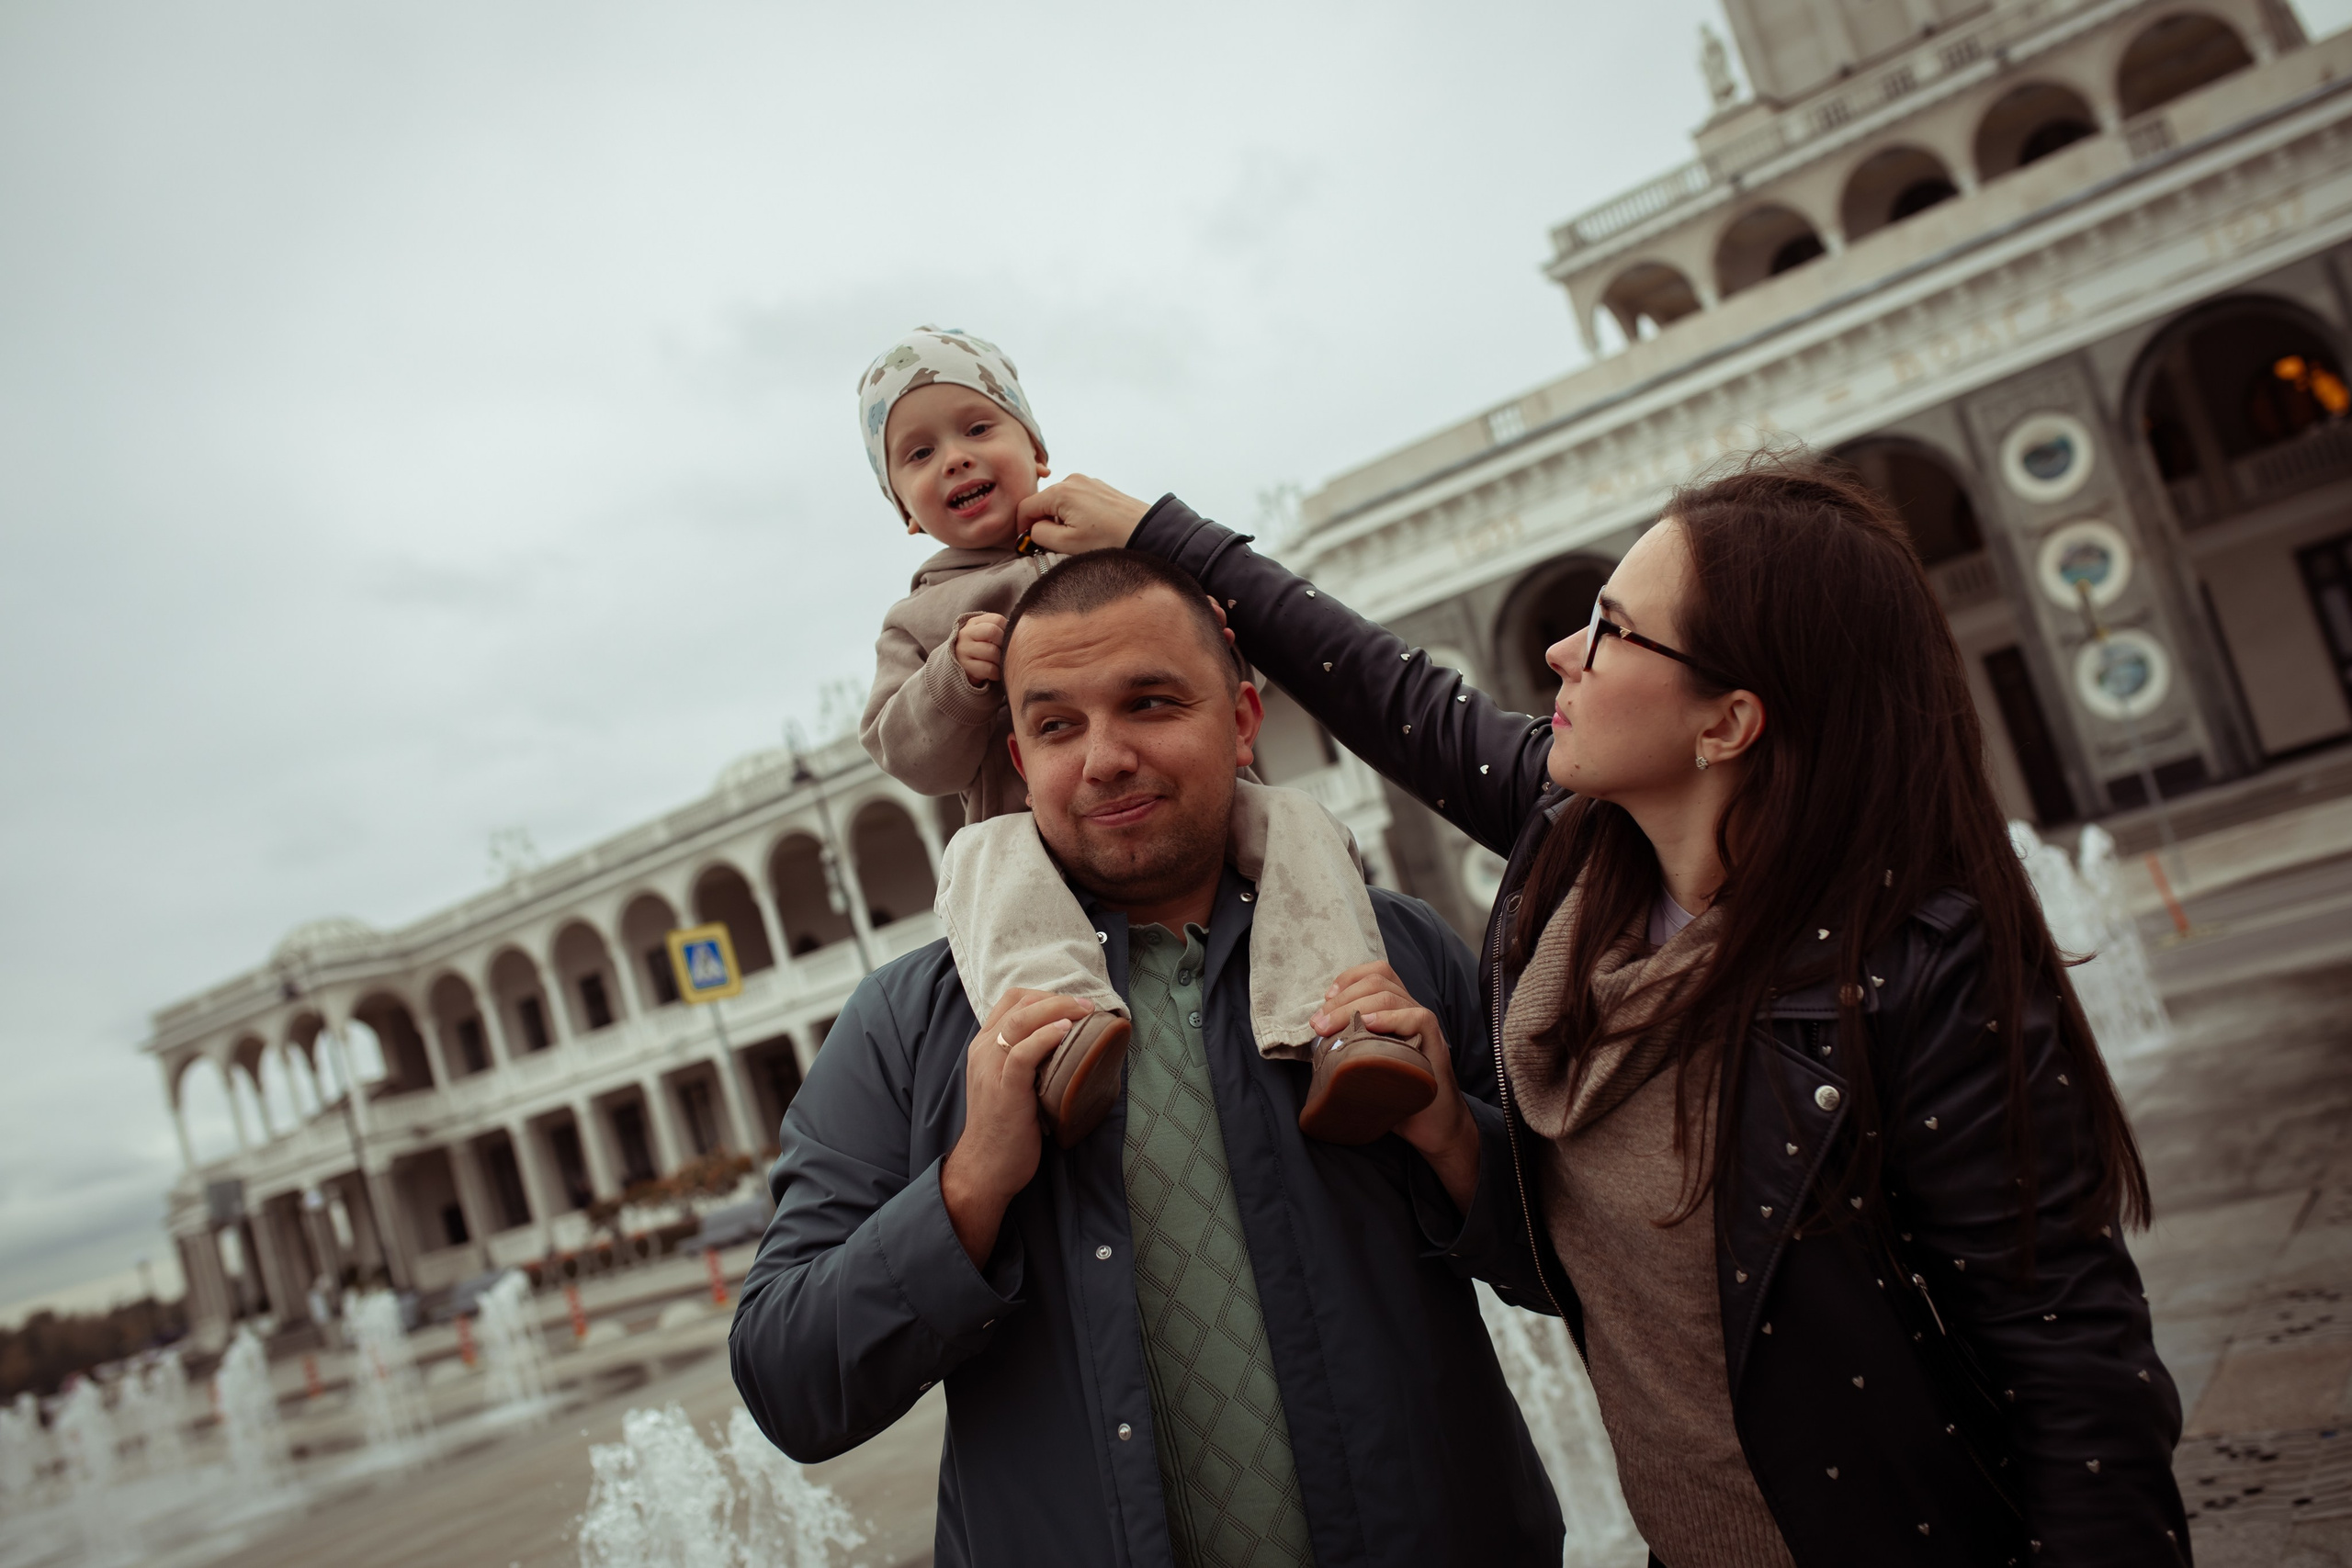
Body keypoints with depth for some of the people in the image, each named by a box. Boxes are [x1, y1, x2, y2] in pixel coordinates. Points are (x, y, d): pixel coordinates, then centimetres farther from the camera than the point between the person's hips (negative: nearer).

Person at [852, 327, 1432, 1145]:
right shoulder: (918, 622, 18)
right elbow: (909, 757, 7)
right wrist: (957, 676, -13)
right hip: (1040, 826, -2)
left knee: (1294, 822, -25)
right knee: (986, 856, -35)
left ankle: (1336, 1035, -43)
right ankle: (1055, 1038, -61)